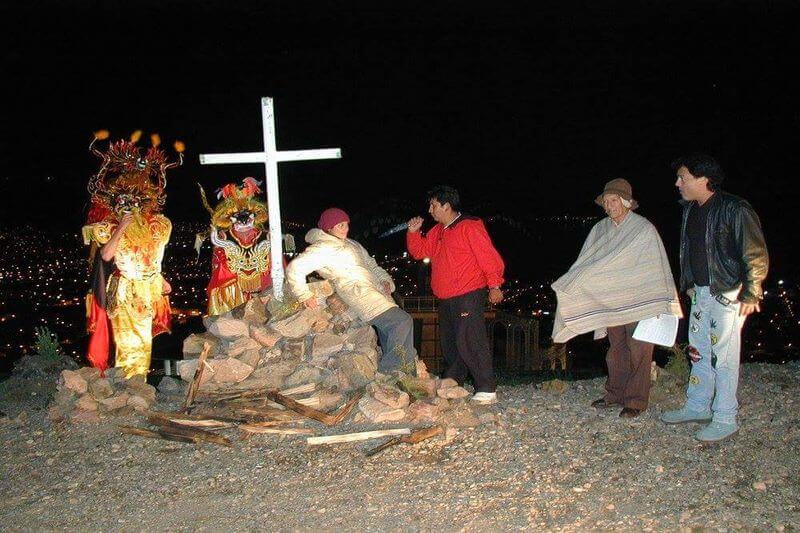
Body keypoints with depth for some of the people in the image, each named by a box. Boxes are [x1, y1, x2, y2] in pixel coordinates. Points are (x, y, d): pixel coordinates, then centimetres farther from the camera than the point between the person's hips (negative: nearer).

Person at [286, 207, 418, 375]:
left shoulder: (352, 244, 26)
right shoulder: (322, 248, -1)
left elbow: (372, 266, 29)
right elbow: (294, 268, -8)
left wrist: (385, 280, 10)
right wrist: (304, 295, -11)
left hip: (376, 291, 9)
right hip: (359, 293, -9)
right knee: (403, 321, -20)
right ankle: (388, 372, -15)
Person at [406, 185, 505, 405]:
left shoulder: (469, 226, -9)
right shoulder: (437, 232, 17)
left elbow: (488, 256, -13)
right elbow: (419, 251, 25)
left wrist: (494, 285, -18)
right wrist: (413, 232, 9)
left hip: (468, 296, -9)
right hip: (445, 300, 9)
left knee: (469, 341, -14)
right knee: (450, 344, 14)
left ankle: (487, 390, -12)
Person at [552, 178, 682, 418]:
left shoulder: (644, 229, -9)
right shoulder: (600, 229, 5)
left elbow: (660, 267, -7)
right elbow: (585, 264, 6)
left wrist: (670, 303, -8)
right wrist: (568, 285, -6)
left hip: (639, 301, -5)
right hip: (610, 300, 5)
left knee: (638, 350, -1)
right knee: (616, 348, 12)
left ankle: (636, 400, 6)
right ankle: (616, 393, 23)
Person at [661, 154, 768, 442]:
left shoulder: (735, 210, -16)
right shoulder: (691, 210, 9)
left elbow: (757, 255, -15)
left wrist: (750, 294, -17)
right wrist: (689, 284, 20)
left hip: (728, 295, -8)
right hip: (701, 293, 8)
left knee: (724, 357, -3)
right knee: (699, 352, 15)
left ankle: (725, 420, 6)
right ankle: (698, 407, 28)